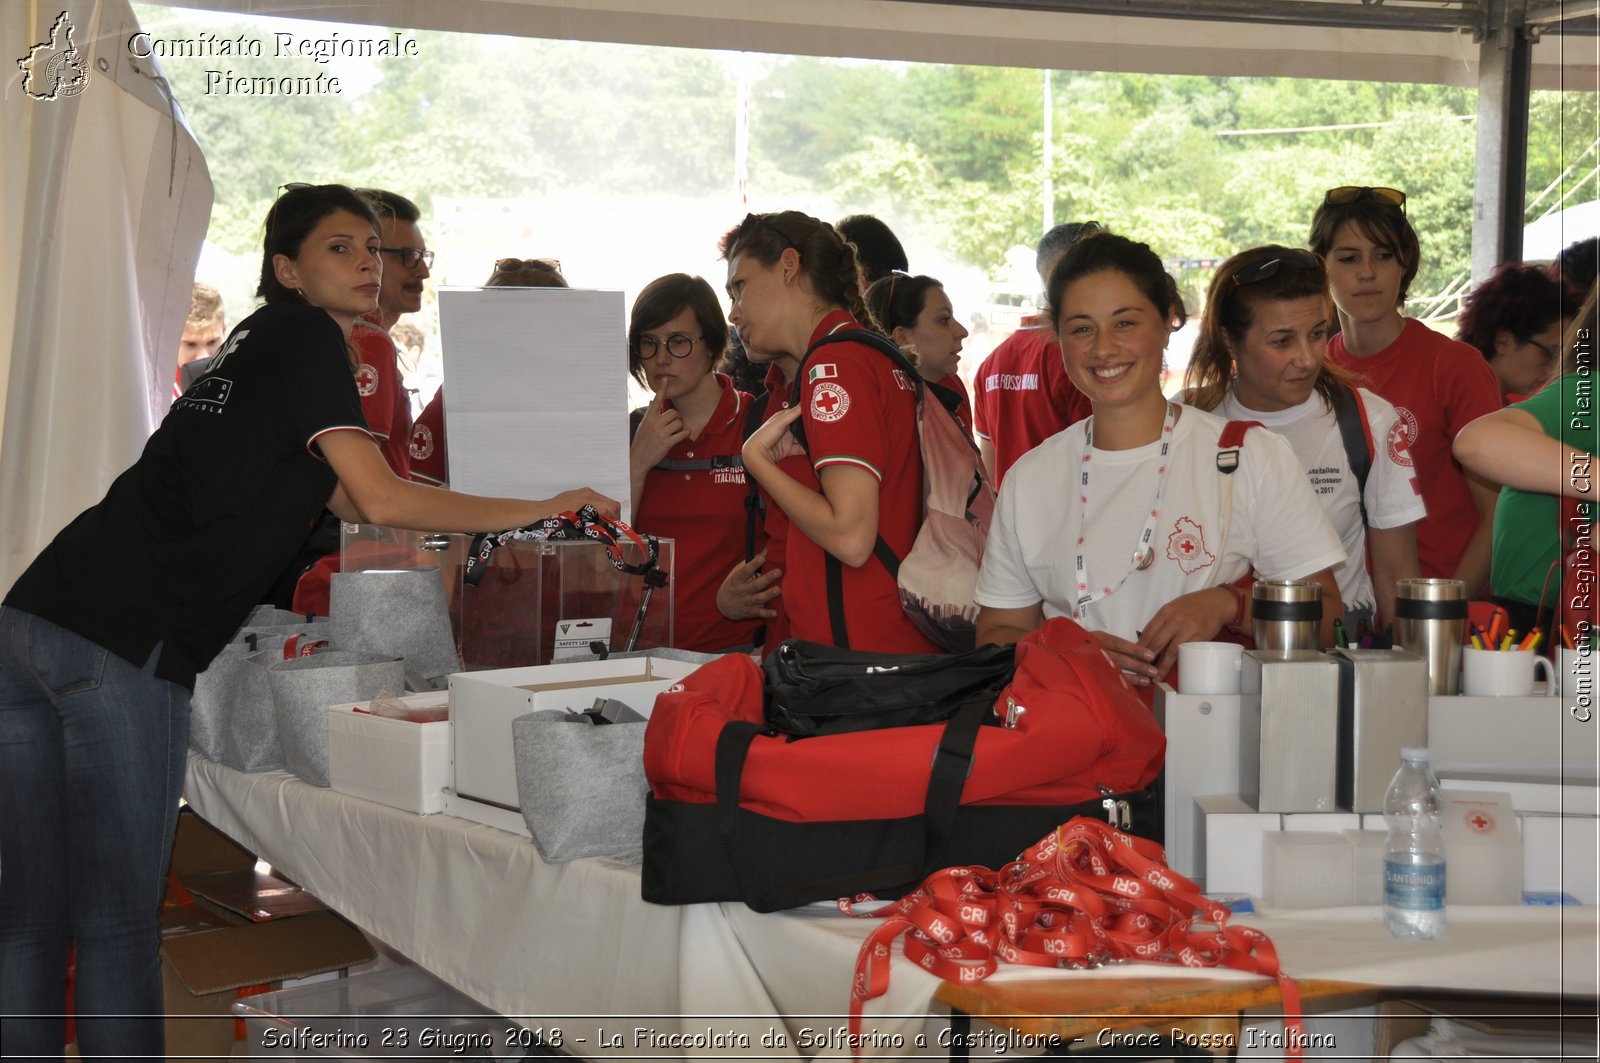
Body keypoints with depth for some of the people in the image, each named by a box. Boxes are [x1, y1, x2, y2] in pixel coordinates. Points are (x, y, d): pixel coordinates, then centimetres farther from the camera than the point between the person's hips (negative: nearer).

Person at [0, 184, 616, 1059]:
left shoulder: (259, 341, 25)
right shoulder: (305, 336, 0)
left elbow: (343, 501, 30)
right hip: (122, 639, -8)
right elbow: (383, 502, -8)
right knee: (117, 918, -3)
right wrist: (538, 510, 1)